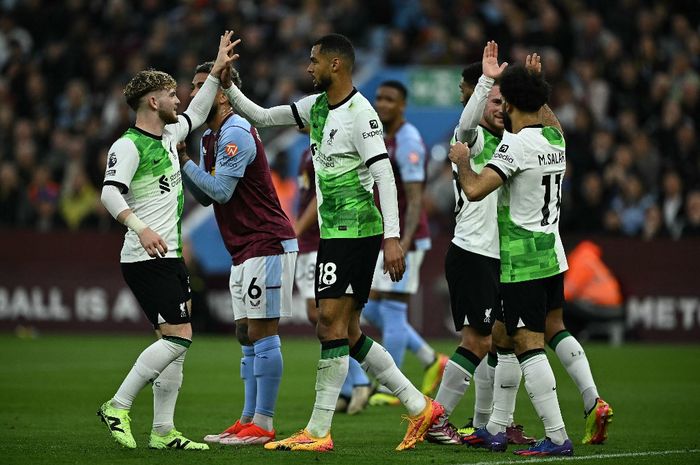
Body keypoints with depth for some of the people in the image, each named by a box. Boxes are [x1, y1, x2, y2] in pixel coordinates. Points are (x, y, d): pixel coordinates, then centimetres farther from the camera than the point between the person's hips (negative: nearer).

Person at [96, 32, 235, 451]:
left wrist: (217, 73, 30)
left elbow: (195, 116, 35)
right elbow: (111, 193, -25)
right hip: (147, 259, -9)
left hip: (170, 258, 9)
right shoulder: (128, 146, -13)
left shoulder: (168, 136, 14)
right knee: (178, 337, -16)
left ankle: (163, 431, 9)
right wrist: (140, 227, -39)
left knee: (178, 342, 6)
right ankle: (117, 407, -8)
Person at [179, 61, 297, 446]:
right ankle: (247, 421, 13)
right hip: (244, 251, 11)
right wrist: (182, 163, 3)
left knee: (262, 334, -9)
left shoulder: (235, 133, -14)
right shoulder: (210, 137, 17)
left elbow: (220, 191, -19)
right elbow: (205, 197, 15)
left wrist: (184, 162, -11)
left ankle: (262, 425, -9)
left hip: (267, 245, -11)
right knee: (246, 335, 10)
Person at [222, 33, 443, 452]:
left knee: (331, 323, -10)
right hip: (334, 231, 10)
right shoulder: (316, 106, 13)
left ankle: (318, 431, -9)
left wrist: (393, 237, -25)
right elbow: (261, 117, 22)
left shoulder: (360, 114, -14)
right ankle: (420, 407, 14)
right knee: (347, 331, 9)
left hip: (355, 231, -10)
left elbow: (384, 174, -19)